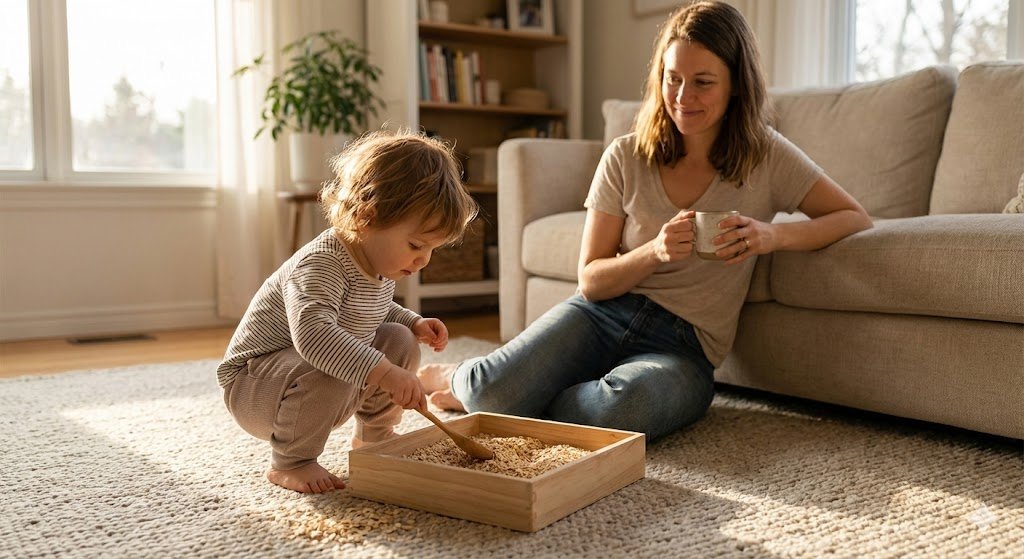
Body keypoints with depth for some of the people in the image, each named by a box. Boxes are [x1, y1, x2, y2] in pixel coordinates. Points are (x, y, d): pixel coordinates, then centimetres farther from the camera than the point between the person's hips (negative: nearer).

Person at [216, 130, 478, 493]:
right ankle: (289, 463, -12)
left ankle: (373, 437, 21)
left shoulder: (381, 262, -2)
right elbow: (312, 331, -50)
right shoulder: (321, 265, -32)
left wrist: (414, 323, 3)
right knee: (328, 376, -37)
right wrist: (383, 373, -56)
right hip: (252, 380, -9)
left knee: (400, 341, 4)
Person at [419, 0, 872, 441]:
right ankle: (457, 377, 10)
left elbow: (855, 218, 0)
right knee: (498, 387, -28)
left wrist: (775, 235, -19)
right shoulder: (626, 159, 2)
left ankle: (482, 394, -7)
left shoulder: (766, 158, 0)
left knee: (623, 406, -37)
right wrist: (655, 252, -19)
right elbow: (590, 281, 2)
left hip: (685, 345, 0)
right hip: (605, 313, 1)